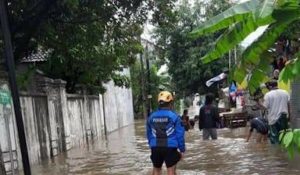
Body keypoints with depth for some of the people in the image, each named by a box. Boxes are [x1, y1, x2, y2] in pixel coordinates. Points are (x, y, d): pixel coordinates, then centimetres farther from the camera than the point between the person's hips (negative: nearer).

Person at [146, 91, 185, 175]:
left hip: (155, 148, 4)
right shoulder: (174, 116, -7)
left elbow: (149, 135, 12)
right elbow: (180, 135, -8)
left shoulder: (151, 117, 5)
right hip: (170, 148, -4)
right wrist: (182, 149, 1)